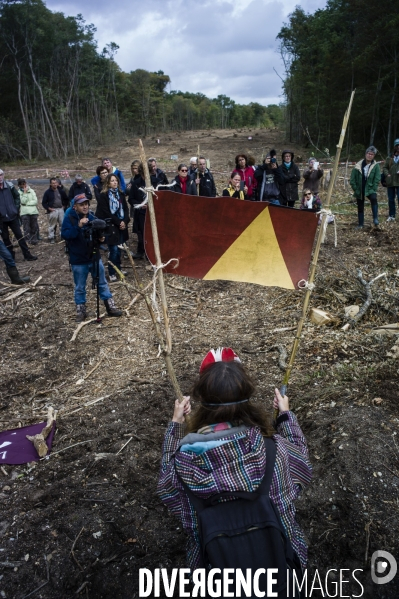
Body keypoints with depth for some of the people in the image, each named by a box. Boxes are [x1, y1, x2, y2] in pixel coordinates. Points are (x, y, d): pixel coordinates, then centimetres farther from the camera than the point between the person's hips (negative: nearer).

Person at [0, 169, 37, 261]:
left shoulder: (9, 185, -3)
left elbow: (17, 196, 10)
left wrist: (16, 208, 1)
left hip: (13, 216, 1)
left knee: (19, 235, 6)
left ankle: (27, 255, 11)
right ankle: (11, 256, 18)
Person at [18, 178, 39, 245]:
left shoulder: (32, 191, 8)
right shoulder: (19, 193, 2)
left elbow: (35, 201, 0)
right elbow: (23, 201, -11)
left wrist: (27, 203, -8)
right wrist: (25, 192, -10)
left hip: (33, 212, 2)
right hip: (24, 213, -2)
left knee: (35, 228, 5)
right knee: (26, 228, -3)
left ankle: (34, 240, 13)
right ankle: (29, 240, 0)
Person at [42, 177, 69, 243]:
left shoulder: (61, 191, 8)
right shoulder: (48, 192, -2)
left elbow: (66, 199, 22)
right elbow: (43, 202, 0)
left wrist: (65, 206, 12)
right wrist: (48, 208, -10)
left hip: (61, 209, 3)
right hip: (52, 210, -3)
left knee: (63, 224, 5)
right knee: (52, 225, 2)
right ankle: (51, 238, 10)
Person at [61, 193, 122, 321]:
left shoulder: (92, 217, 1)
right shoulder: (69, 218, -9)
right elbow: (65, 235, -23)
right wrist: (78, 226, -33)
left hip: (94, 257, 3)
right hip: (78, 260, -3)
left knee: (102, 283, 10)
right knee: (80, 287, 9)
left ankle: (110, 306, 20)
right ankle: (80, 310, 23)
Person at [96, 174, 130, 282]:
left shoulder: (121, 194, 11)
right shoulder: (103, 195, -6)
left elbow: (125, 209, 11)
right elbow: (106, 213, -11)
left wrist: (124, 221, -6)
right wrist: (118, 222, -12)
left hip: (121, 225, 6)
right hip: (110, 226, -5)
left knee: (119, 248, 8)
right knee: (114, 249, -8)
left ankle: (118, 268, 26)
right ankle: (112, 273, 3)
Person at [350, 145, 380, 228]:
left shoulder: (376, 166, -5)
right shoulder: (358, 166, -4)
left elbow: (377, 179, -6)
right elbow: (352, 179, 0)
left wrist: (372, 189, -12)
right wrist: (355, 189, -3)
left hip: (370, 189, -2)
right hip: (359, 190, 2)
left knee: (374, 199, -31)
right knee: (360, 208, 9)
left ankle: (375, 218, -29)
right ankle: (361, 224, 23)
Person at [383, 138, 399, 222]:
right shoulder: (390, 158, 9)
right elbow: (385, 168, 10)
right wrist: (387, 174, -8)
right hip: (390, 182, 3)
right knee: (391, 199, 10)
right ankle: (391, 215, 20)